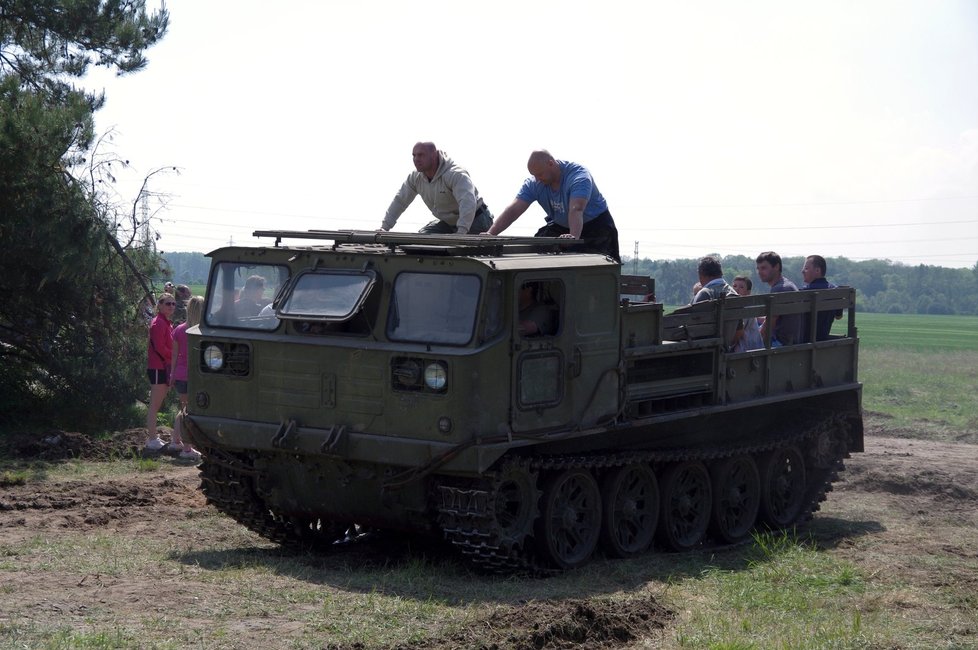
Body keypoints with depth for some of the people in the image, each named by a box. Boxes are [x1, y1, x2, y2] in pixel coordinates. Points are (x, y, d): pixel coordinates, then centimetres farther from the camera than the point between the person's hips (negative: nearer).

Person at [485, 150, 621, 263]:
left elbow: (576, 210, -47)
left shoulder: (578, 176, -31)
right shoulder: (534, 184, -14)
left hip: (594, 223, -6)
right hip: (560, 226, 6)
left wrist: (574, 236, -63)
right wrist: (491, 233, -35)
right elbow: (513, 210, -22)